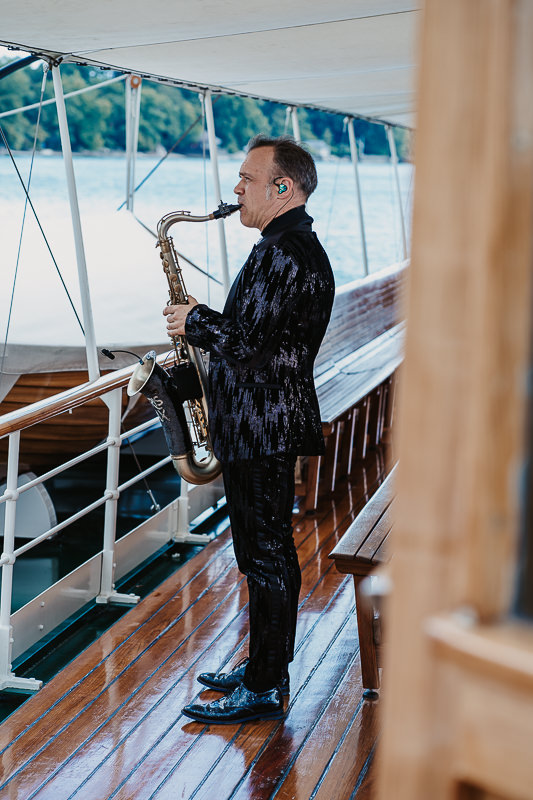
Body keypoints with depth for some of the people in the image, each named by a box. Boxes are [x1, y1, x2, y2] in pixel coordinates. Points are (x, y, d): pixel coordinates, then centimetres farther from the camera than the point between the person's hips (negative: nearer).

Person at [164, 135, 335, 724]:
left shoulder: (289, 255, -18)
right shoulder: (288, 247, 16)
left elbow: (247, 343, -25)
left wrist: (194, 322, -10)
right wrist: (207, 323, 9)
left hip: (264, 430, -11)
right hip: (261, 426, 11)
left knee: (267, 558, -2)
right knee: (264, 555, 17)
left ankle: (263, 690, 8)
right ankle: (264, 665, 30)